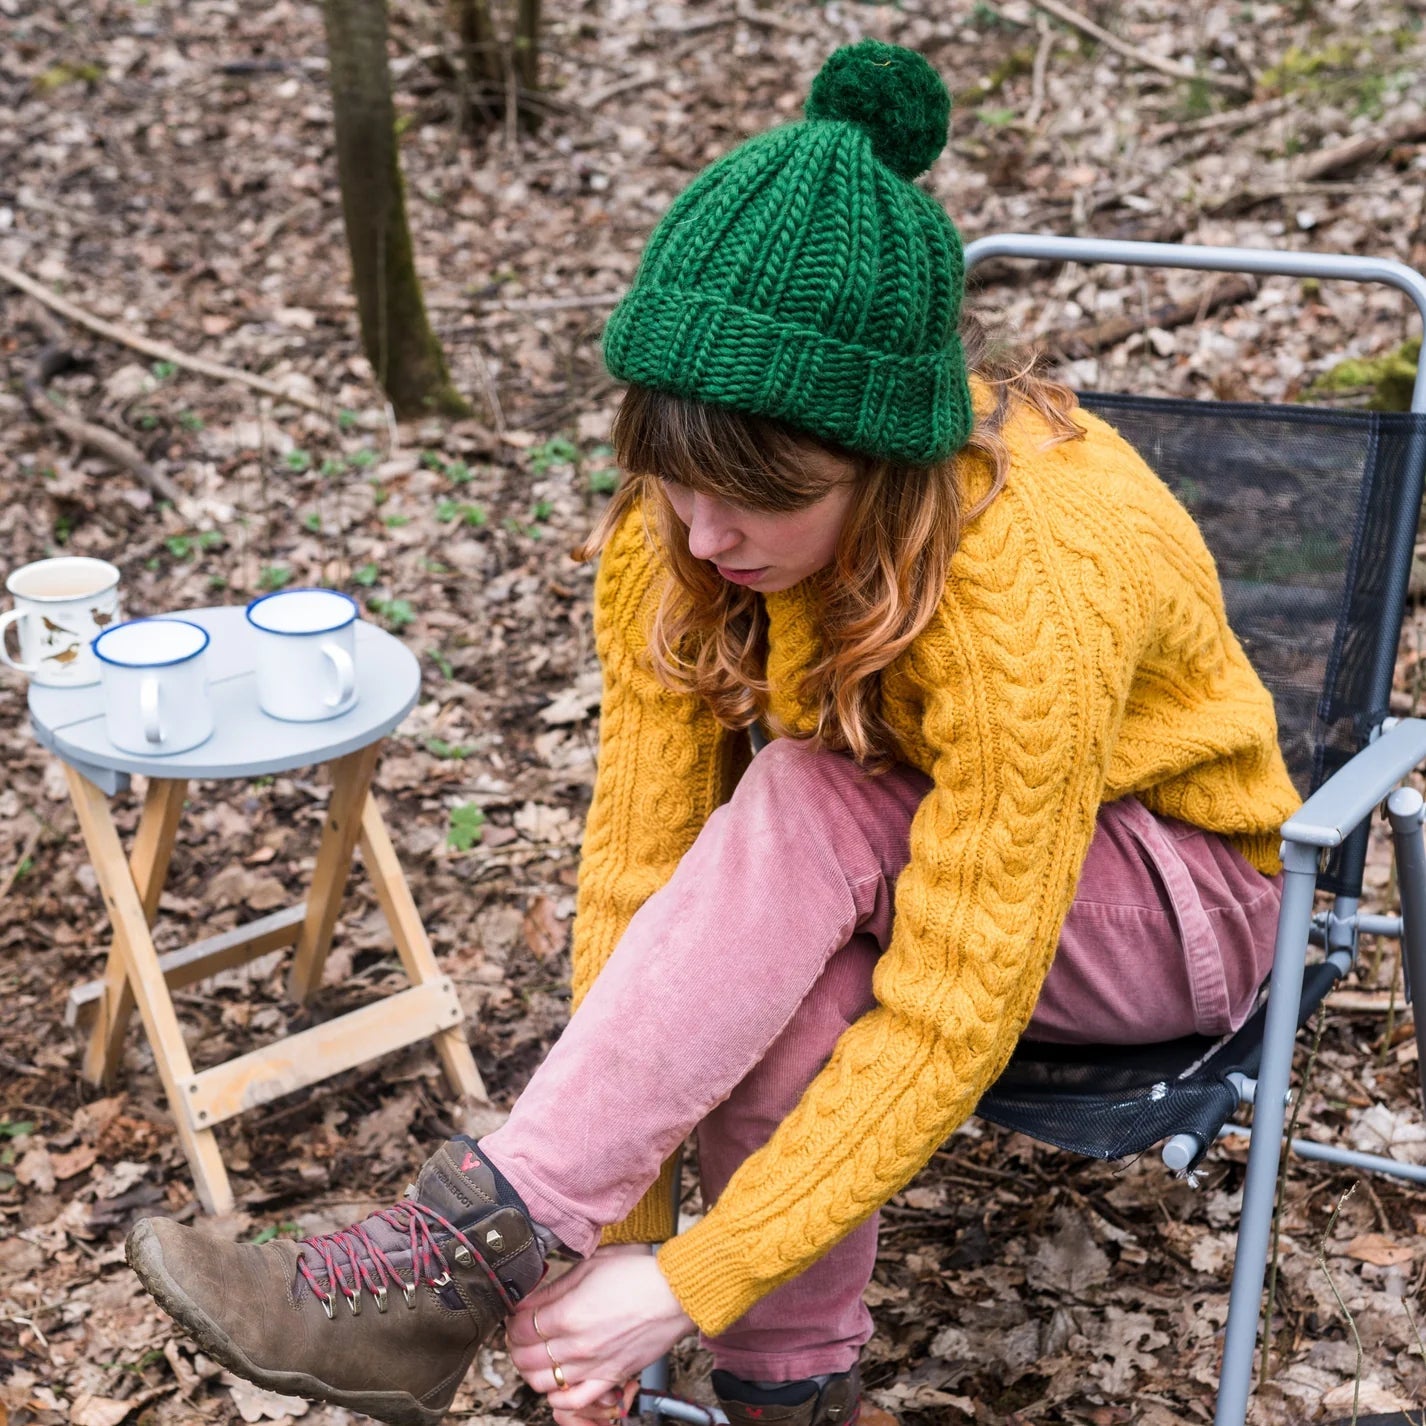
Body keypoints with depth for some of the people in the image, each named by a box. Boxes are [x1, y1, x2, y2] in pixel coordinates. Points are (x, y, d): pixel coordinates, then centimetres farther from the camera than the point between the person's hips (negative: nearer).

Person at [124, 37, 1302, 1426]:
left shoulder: (1039, 574, -36)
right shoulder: (678, 530, -20)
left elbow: (950, 1012, -34)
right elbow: (642, 856, -19)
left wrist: (689, 1284, -33)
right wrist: (614, 1225, -22)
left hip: (1173, 887, -4)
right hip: (896, 851, 4)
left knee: (804, 809, -34)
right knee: (787, 980, -33)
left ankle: (460, 1257, -31)